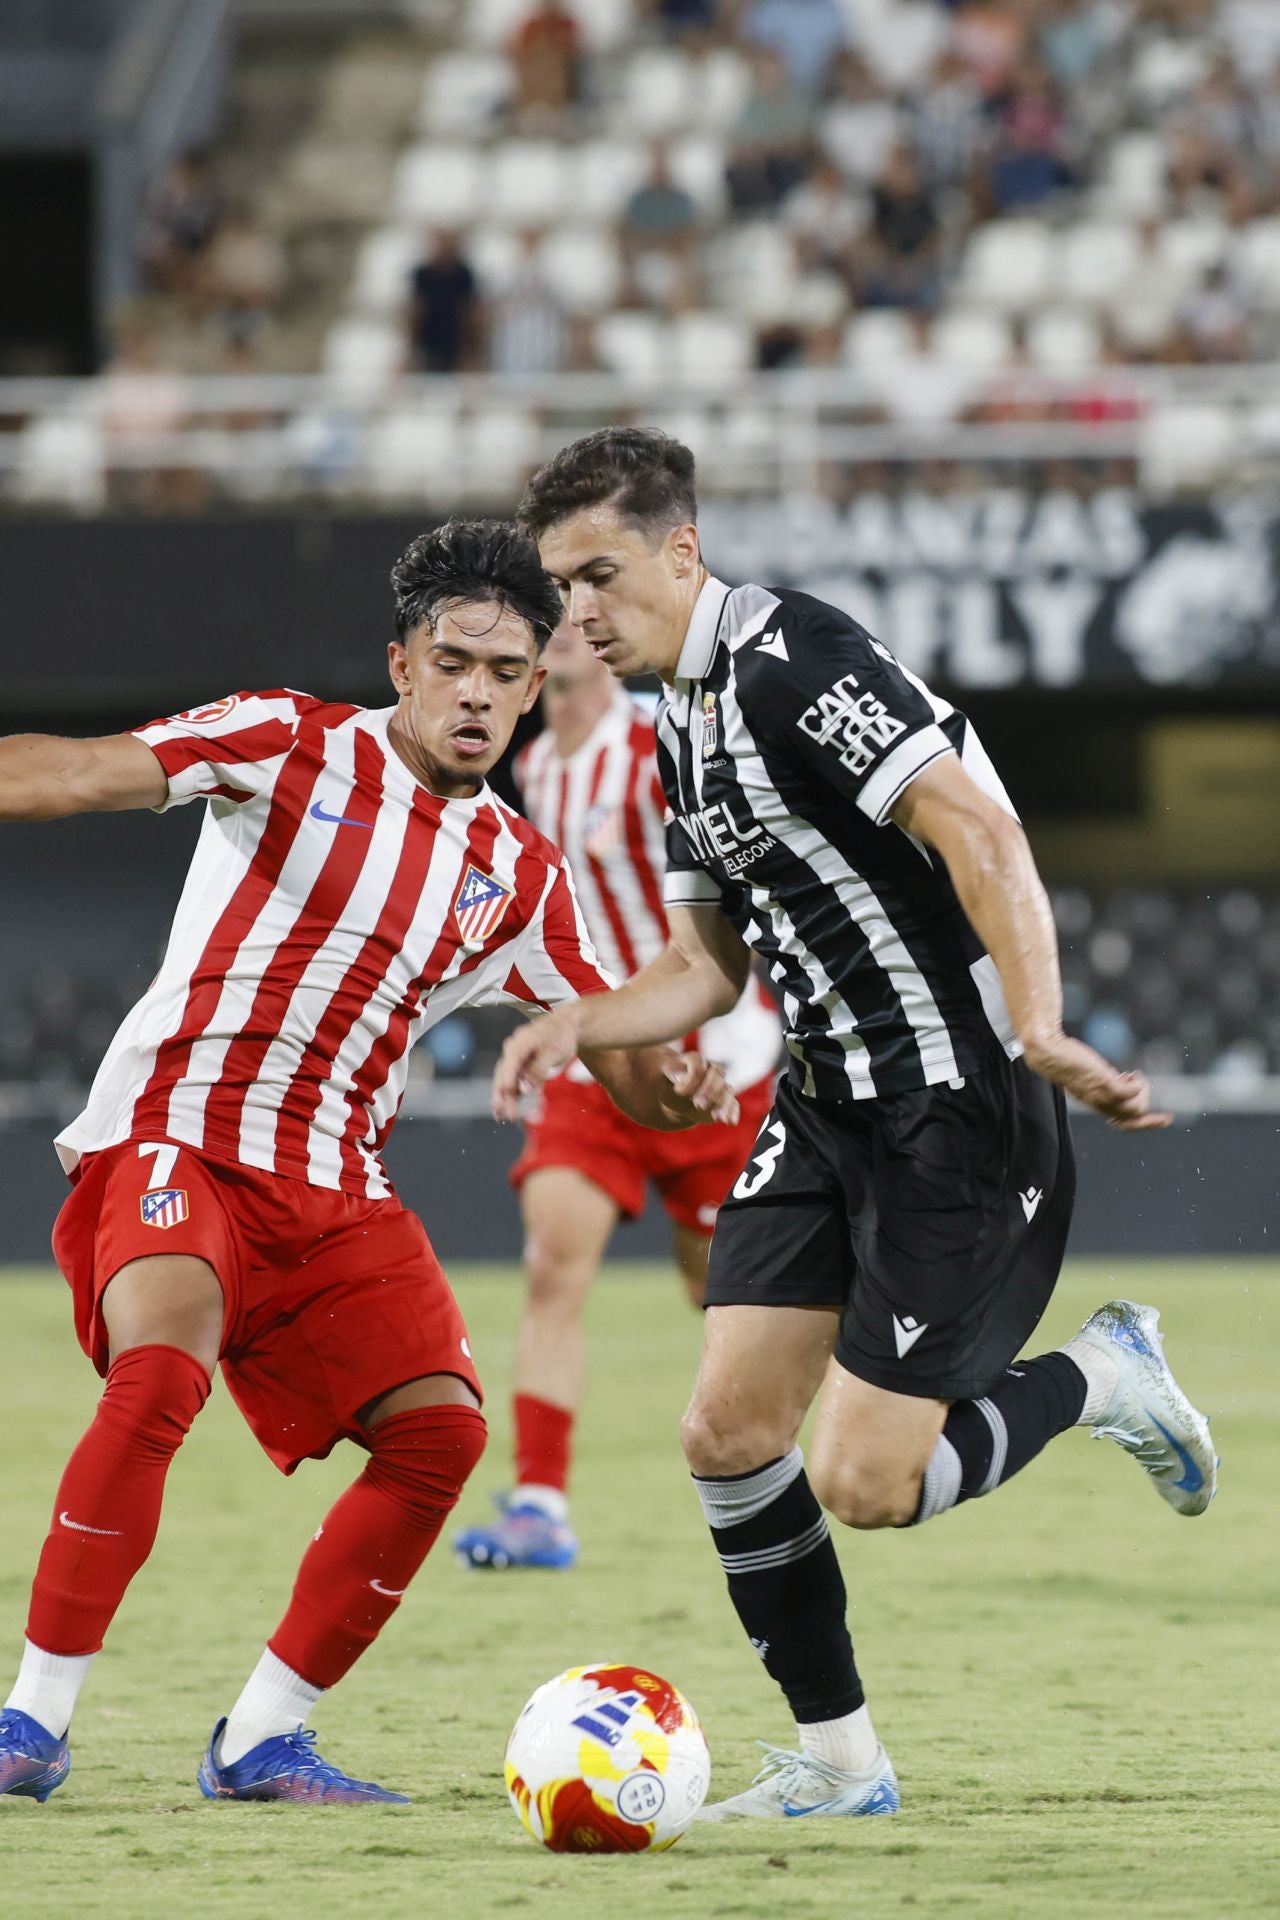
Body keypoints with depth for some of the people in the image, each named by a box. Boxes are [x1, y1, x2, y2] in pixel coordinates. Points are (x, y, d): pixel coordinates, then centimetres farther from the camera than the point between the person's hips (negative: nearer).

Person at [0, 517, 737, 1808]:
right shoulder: (290, 748, -3)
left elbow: (625, 1066, 13)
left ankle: (260, 1740, 4)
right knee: (161, 1371, -32)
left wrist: (683, 1091, -11)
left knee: (439, 1431, -10)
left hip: (332, 1191, 6)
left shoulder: (519, 876, 11)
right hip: (170, 1139, -6)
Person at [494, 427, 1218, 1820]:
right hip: (825, 1109, 9)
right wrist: (576, 1026, 3)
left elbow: (980, 833, -25)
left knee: (864, 1486, -10)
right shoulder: (682, 726, 14)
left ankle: (1105, 1377, 15)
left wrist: (1040, 1031, -35)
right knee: (728, 1431, 0)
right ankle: (837, 1761, 12)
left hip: (959, 1115, -9)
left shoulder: (794, 661, -17)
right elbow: (710, 962, 21)